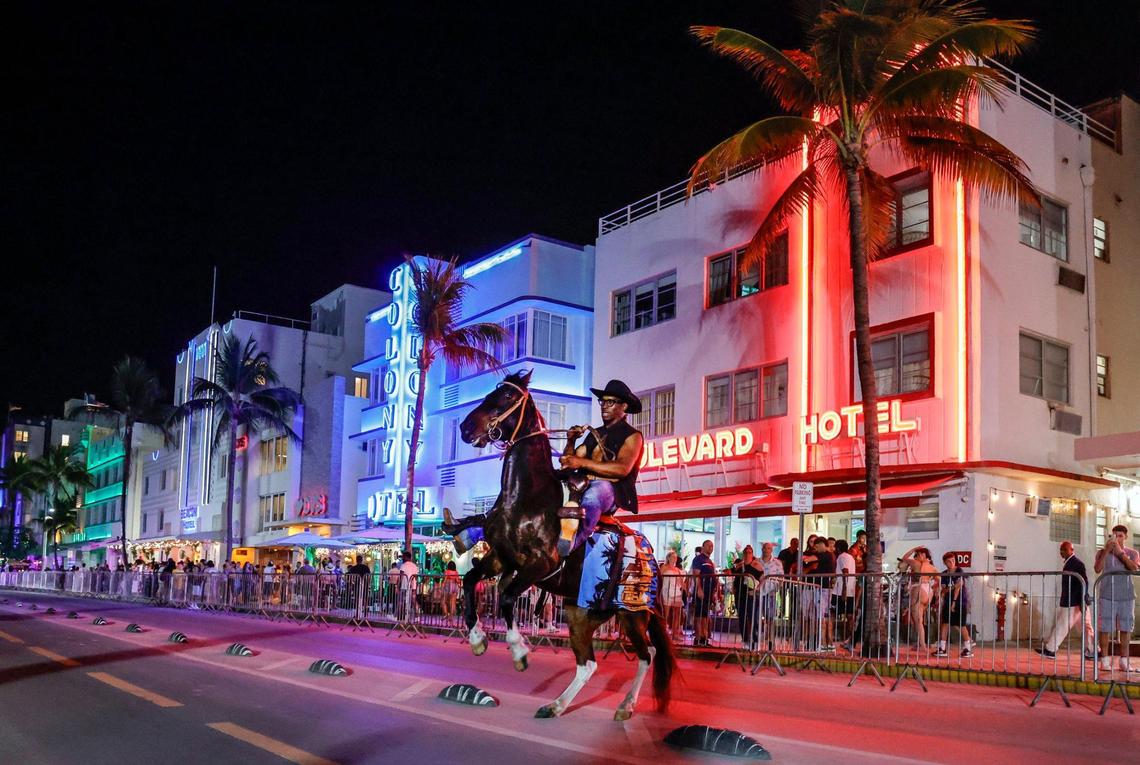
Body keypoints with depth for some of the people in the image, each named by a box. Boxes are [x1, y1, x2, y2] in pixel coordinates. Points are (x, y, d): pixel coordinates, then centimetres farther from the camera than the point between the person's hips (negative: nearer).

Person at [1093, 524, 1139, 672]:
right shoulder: (1103, 552, 5)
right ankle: (1105, 660, 4)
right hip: (1107, 595, -1)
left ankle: (1124, 661, 11)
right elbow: (1097, 569, -10)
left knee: (1125, 628, 4)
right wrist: (1106, 550, -14)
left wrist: (1120, 552, -16)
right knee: (1105, 628, -1)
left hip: (1126, 595, 1)